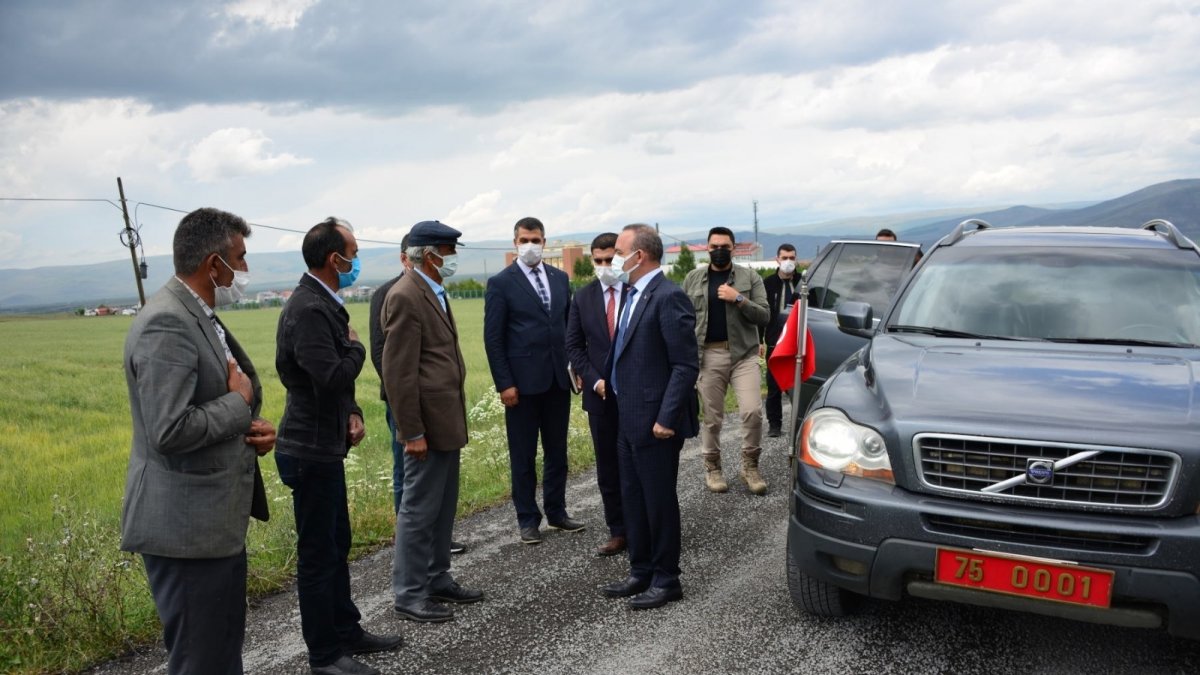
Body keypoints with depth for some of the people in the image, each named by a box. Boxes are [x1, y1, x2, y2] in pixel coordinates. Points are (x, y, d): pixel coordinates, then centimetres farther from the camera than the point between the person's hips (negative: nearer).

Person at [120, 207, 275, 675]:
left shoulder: (200, 316, 11)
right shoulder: (166, 324, -21)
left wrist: (253, 427, 1)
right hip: (187, 526, -10)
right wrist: (239, 402, -14)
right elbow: (169, 430, -29)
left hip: (218, 517, 10)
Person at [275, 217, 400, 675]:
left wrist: (352, 413, 3)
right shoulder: (309, 310, -22)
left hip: (324, 447, 10)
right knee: (318, 553, 3)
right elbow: (332, 377, -29)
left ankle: (346, 632, 33)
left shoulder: (322, 303, 9)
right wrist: (356, 347, -10)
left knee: (336, 546, 19)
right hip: (312, 452, -10)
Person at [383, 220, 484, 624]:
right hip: (428, 423, -9)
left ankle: (436, 579, 28)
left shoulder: (435, 292, 13)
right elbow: (398, 372, -19)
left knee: (443, 505, 16)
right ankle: (409, 595, 11)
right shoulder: (405, 297, -16)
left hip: (447, 420, 10)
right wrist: (412, 432, -20)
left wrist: (454, 420, 18)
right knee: (420, 509, 0)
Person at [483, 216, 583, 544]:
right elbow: (493, 338, -8)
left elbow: (570, 324, 13)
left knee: (557, 450, 13)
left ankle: (556, 511, 26)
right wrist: (504, 384, -12)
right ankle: (528, 518, 17)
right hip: (523, 382, -4)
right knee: (523, 455, 6)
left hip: (559, 379, 5)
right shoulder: (501, 283, -6)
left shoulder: (560, 278, 9)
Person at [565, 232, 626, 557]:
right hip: (601, 394, 3)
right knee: (608, 467, 9)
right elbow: (574, 345, 7)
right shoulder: (583, 298, 4)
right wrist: (594, 380, -6)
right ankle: (618, 532, 19)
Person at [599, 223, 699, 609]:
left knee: (659, 502, 4)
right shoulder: (633, 295, 11)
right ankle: (641, 573, 31)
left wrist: (667, 418, -23)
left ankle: (666, 580, 19)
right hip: (628, 419, 9)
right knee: (633, 500, 17)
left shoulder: (668, 297, -17)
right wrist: (609, 380, 9)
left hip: (655, 422, -9)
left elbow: (686, 365, -20)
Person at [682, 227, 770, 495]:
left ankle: (750, 465, 9)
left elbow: (764, 316, -2)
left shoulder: (750, 277, 4)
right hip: (708, 356, 1)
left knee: (752, 411, -10)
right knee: (712, 417, 6)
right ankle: (712, 467, 22)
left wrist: (739, 299, -16)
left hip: (744, 354, -1)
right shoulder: (693, 278, 8)